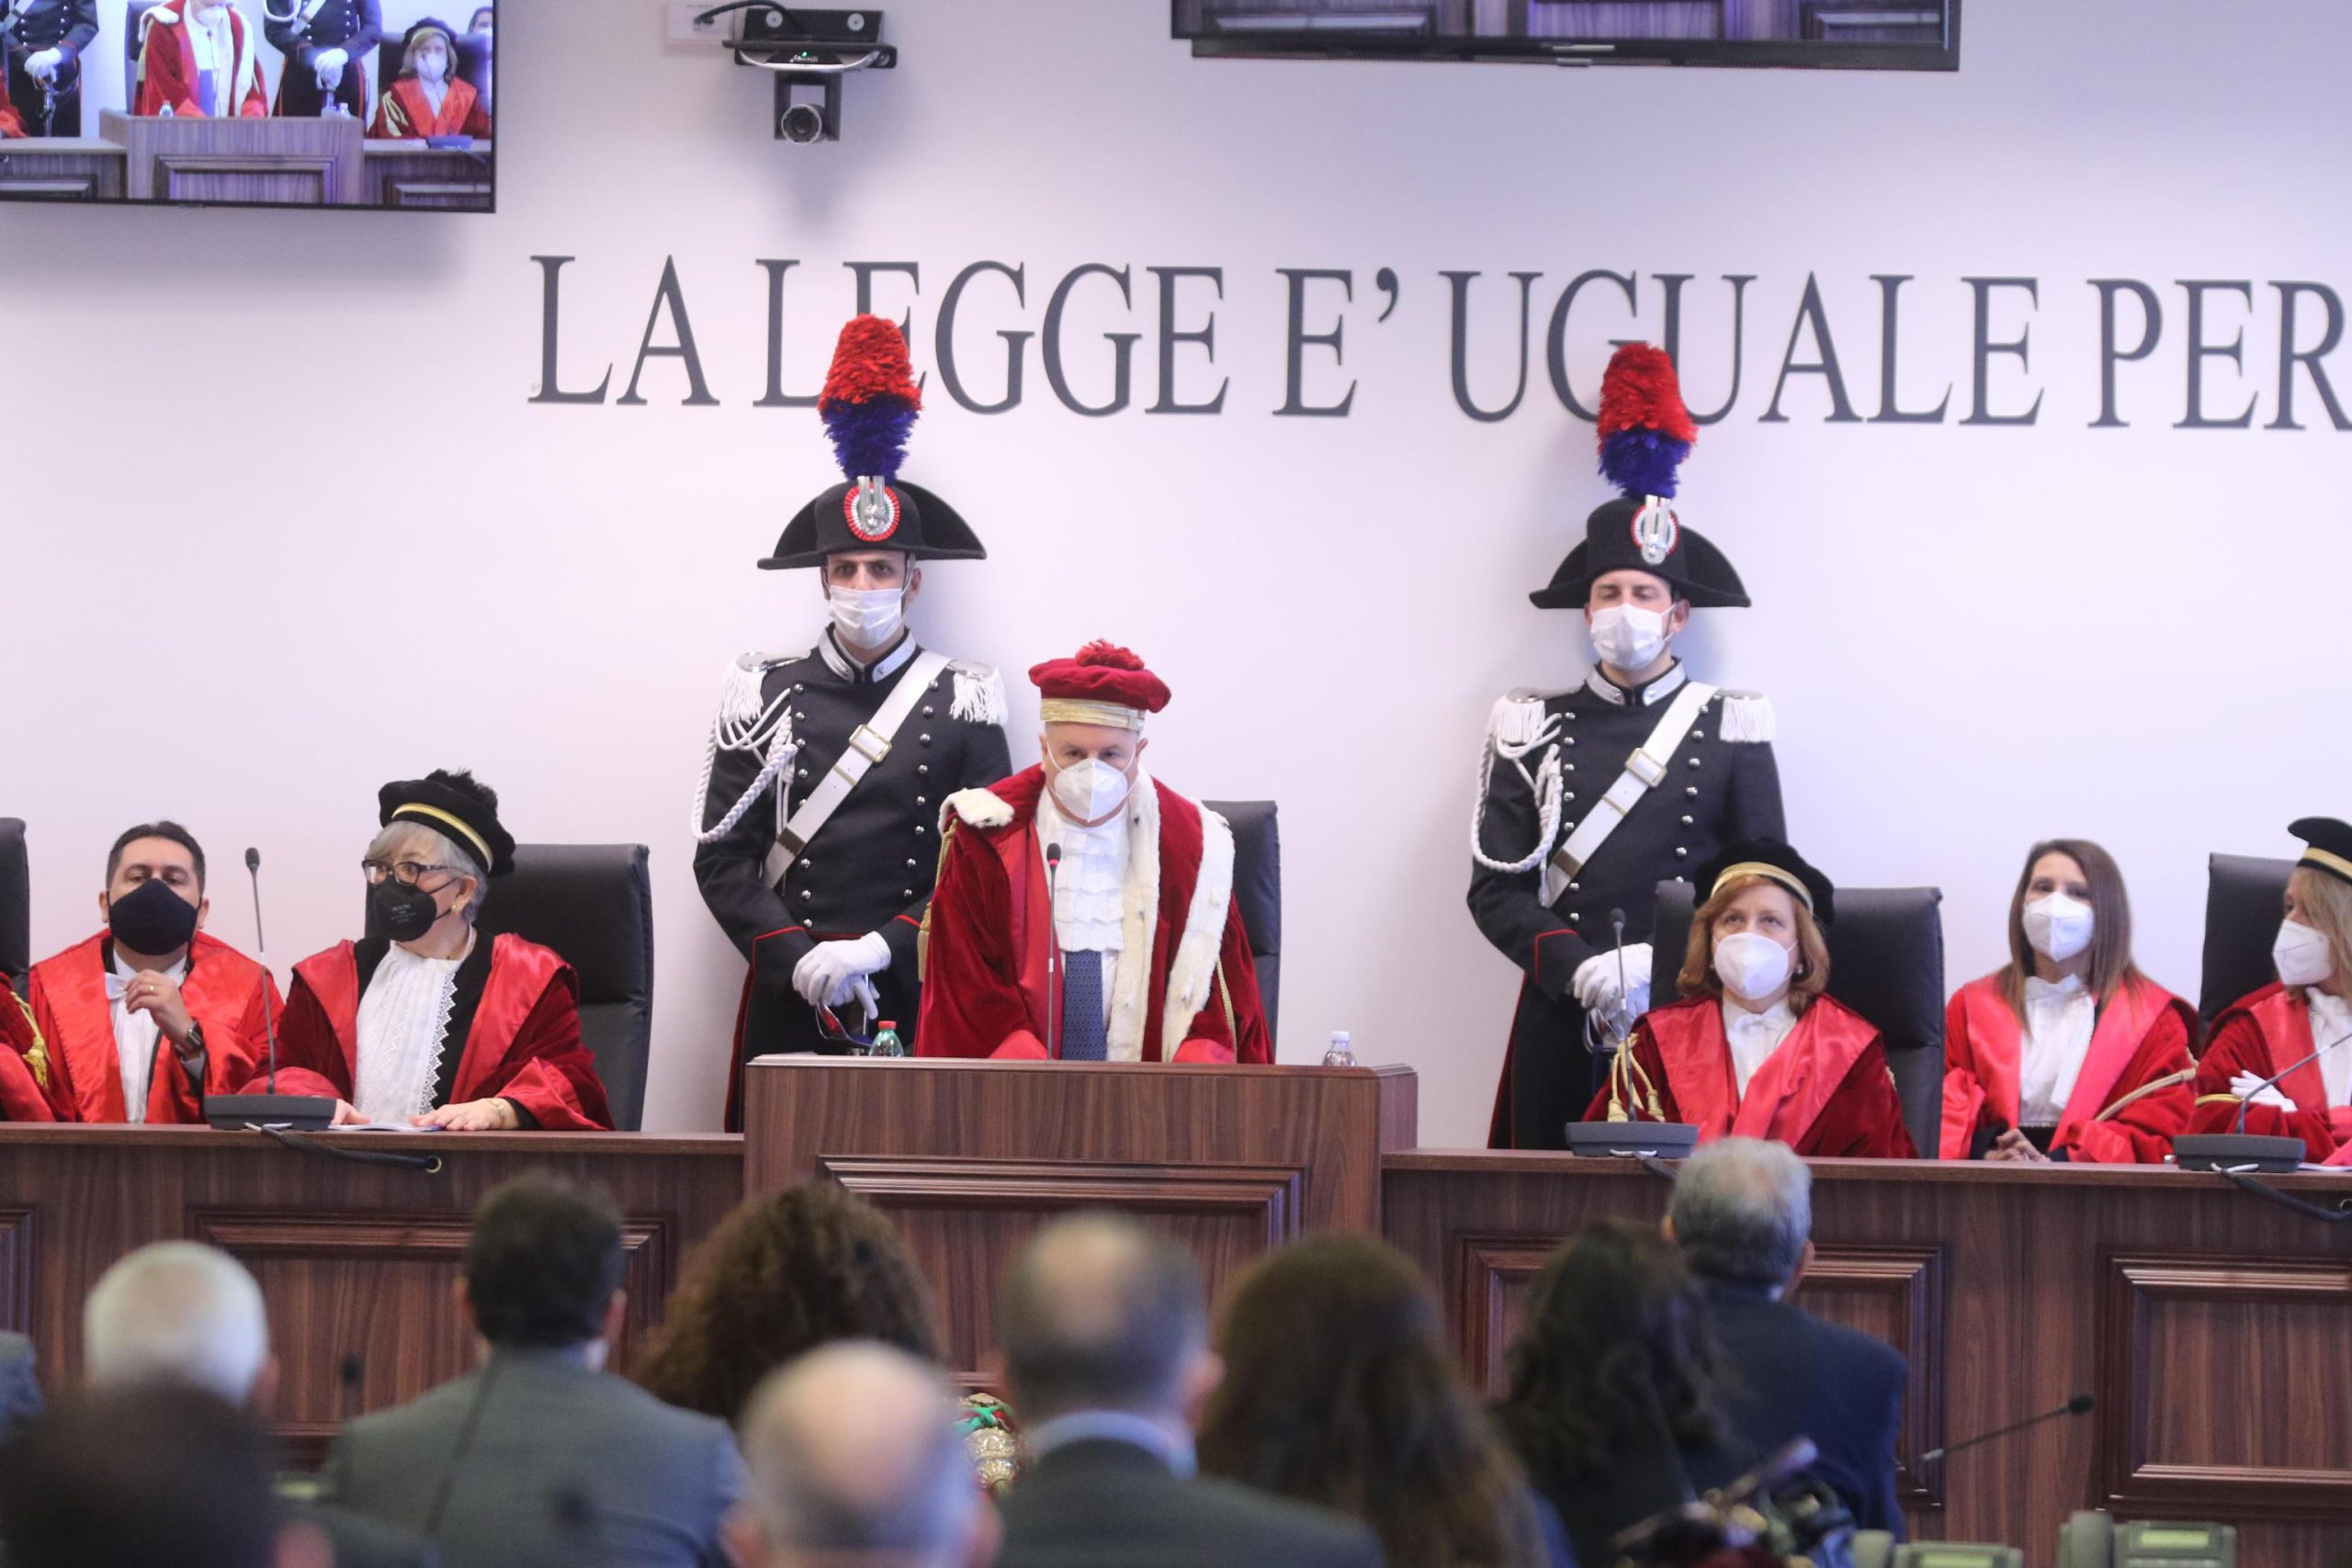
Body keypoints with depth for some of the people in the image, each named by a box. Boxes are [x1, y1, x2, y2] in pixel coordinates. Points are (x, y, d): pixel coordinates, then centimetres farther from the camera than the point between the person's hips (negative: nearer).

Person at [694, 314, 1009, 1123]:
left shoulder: (962, 703, 6)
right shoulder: (765, 695, 7)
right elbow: (721, 858, 5)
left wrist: (881, 949, -10)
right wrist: (797, 958, -9)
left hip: (917, 998, 0)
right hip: (790, 1003, 0)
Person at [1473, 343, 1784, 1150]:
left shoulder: (1733, 729, 7)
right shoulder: (1533, 732, 10)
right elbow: (1496, 890, 5)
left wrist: (1662, 965, -11)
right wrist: (1581, 969, -12)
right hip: (1562, 1024, 1)